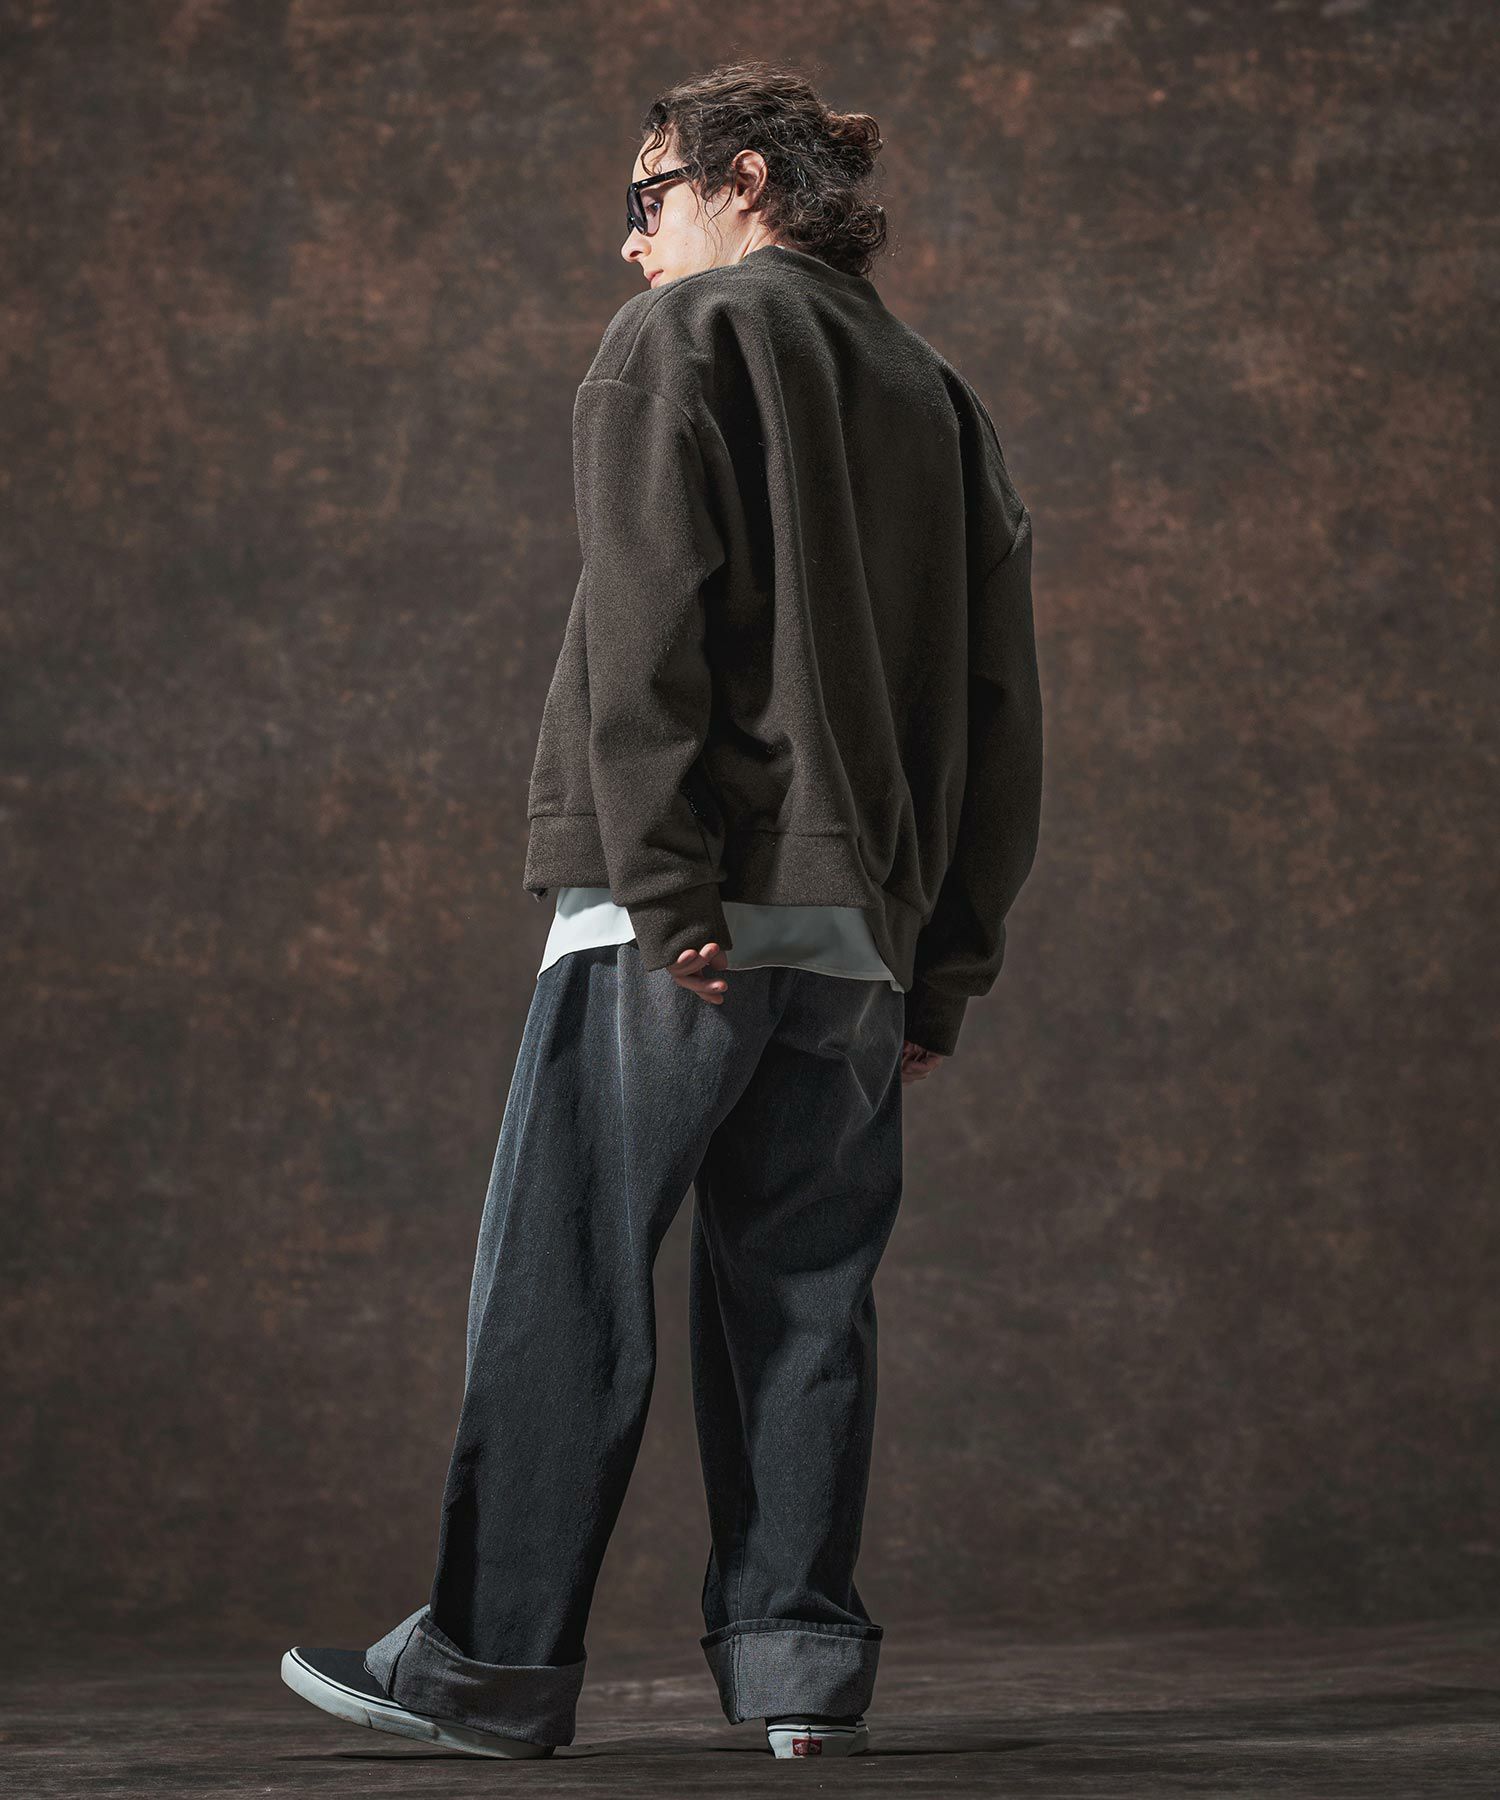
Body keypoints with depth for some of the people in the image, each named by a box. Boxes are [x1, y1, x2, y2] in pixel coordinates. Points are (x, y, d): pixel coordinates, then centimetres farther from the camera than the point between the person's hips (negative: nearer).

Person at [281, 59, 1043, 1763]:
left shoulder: (677, 340, 2)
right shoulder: (938, 396, 20)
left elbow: (651, 621, -13)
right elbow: (1000, 707, 16)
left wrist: (665, 879, -16)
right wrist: (948, 961, 16)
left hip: (685, 911, -6)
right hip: (863, 926, 6)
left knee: (562, 1283, -2)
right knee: (802, 1297, 8)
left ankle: (494, 1658, 0)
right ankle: (798, 1663, 5)